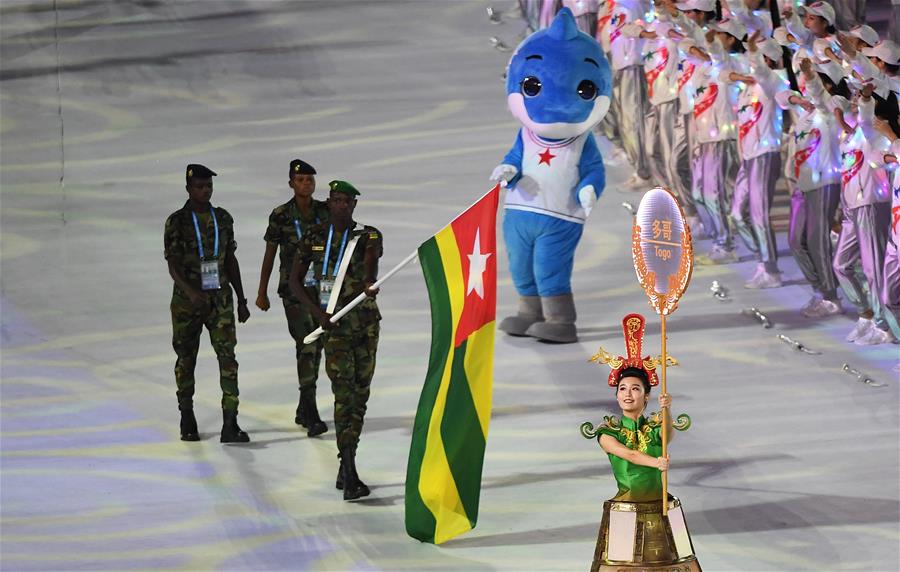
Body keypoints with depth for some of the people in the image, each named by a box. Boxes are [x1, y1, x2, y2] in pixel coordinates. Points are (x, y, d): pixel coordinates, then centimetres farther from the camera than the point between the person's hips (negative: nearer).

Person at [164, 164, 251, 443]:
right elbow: (173, 265, -11)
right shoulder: (176, 222, -5)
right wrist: (191, 292, -28)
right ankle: (187, 421, 24)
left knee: (227, 356, -10)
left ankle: (230, 425, -15)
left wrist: (241, 300, 13)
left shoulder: (223, 219, 7)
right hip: (187, 301, -2)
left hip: (220, 298, 2)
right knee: (186, 359, 8)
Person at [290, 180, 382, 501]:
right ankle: (350, 477, -22)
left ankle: (345, 469, 20)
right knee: (344, 393, -14)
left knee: (360, 394, 7)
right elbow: (294, 281, 7)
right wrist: (317, 312, -7)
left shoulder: (368, 236, 2)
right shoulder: (314, 239, 5)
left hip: (366, 321, 2)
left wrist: (369, 282, -44)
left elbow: (372, 262, -20)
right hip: (334, 323, -2)